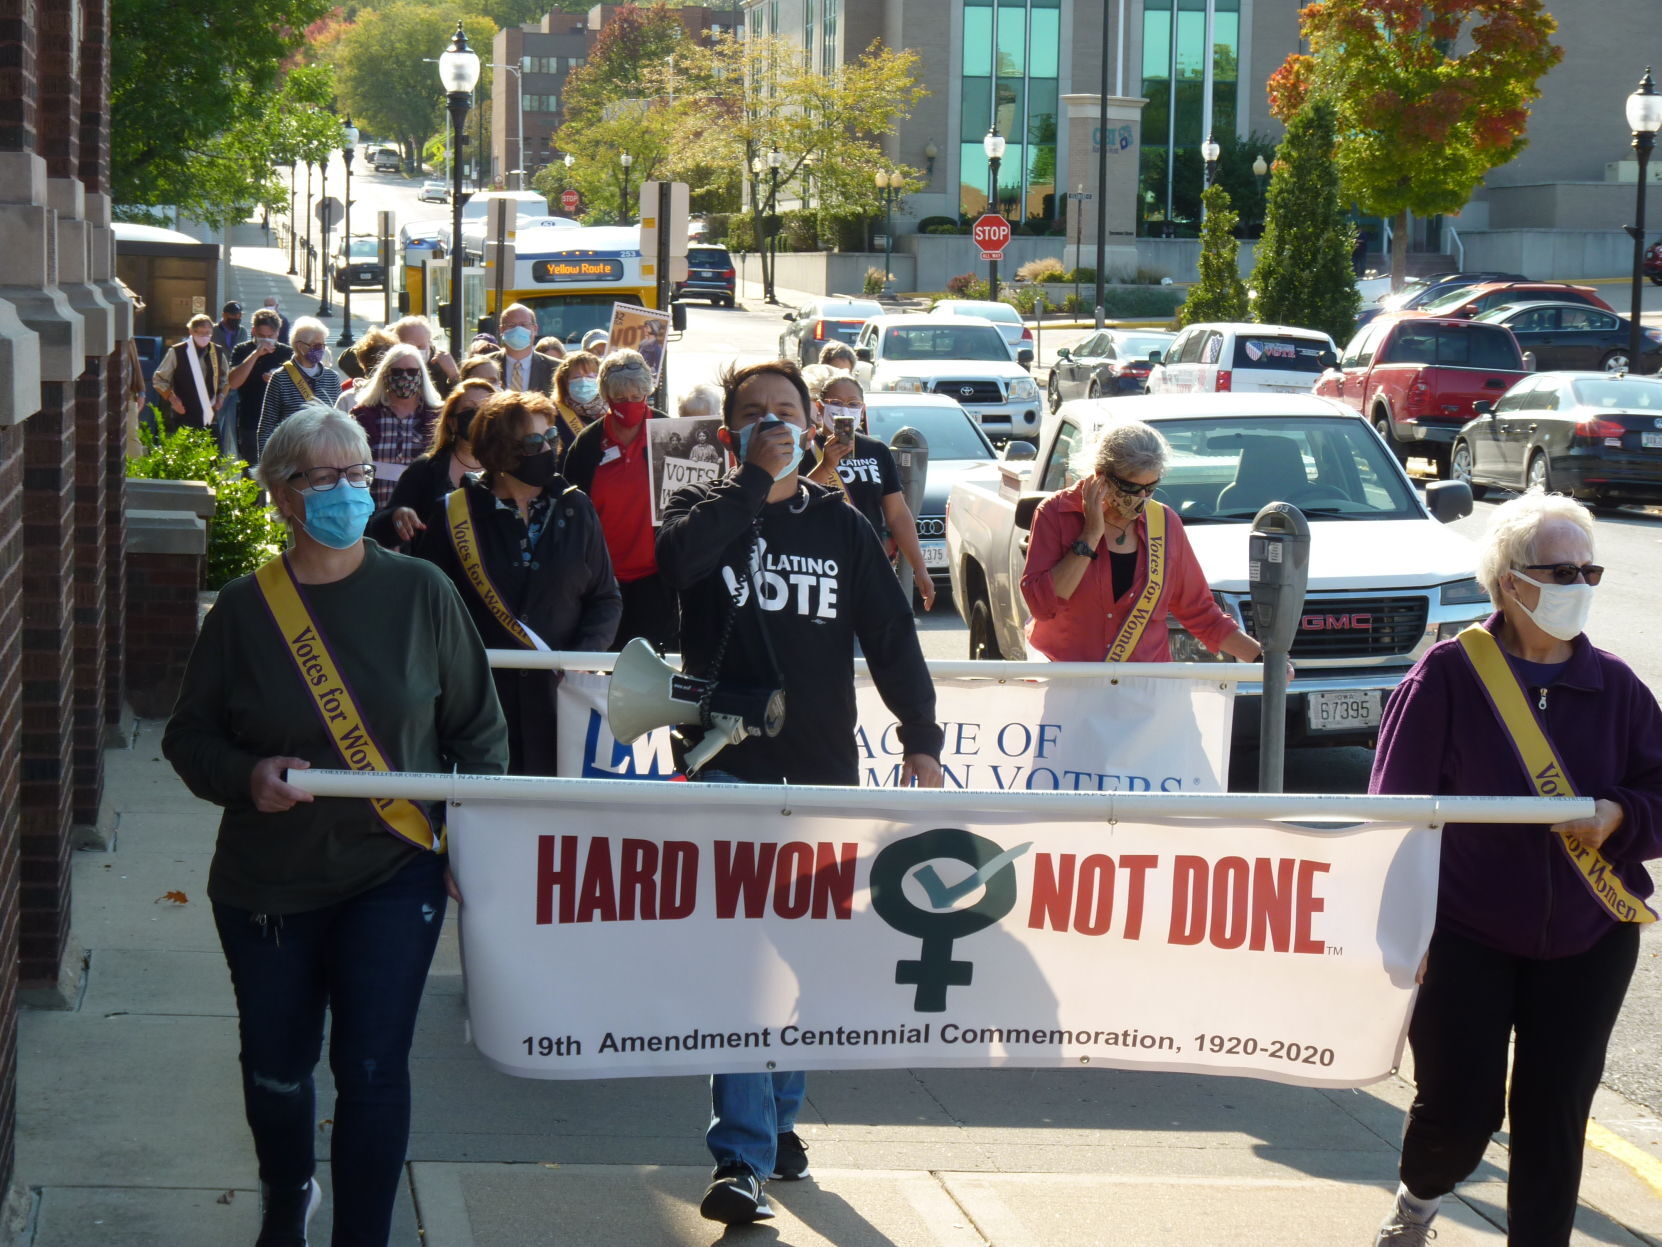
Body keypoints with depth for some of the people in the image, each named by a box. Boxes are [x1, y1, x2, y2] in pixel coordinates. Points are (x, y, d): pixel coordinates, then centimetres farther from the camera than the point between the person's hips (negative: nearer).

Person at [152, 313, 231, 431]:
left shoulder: (217, 352, 9)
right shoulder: (176, 352, -2)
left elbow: (226, 378, 26)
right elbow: (158, 380, 4)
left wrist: (221, 396, 10)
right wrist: (171, 398, -8)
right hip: (184, 415, -3)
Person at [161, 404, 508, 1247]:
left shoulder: (420, 593, -2)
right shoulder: (244, 609, -2)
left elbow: (477, 726, 5)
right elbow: (189, 736, 3)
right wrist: (246, 777, -16)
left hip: (393, 870, -1)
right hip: (267, 882, 2)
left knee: (372, 1069, -9)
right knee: (275, 1065, 15)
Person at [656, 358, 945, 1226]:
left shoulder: (839, 525, 11)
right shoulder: (706, 508, 5)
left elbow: (890, 633, 10)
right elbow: (678, 558, -19)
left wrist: (921, 737, 1)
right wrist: (757, 478, -15)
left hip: (820, 767, 3)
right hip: (728, 768, -3)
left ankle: (780, 1120, 26)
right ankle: (740, 1156, -13)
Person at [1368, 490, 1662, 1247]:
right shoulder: (1447, 675, -10)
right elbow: (1396, 809, -8)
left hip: (1587, 946, 3)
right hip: (1464, 939, -3)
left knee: (1554, 1116, 3)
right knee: (1458, 1111, -3)